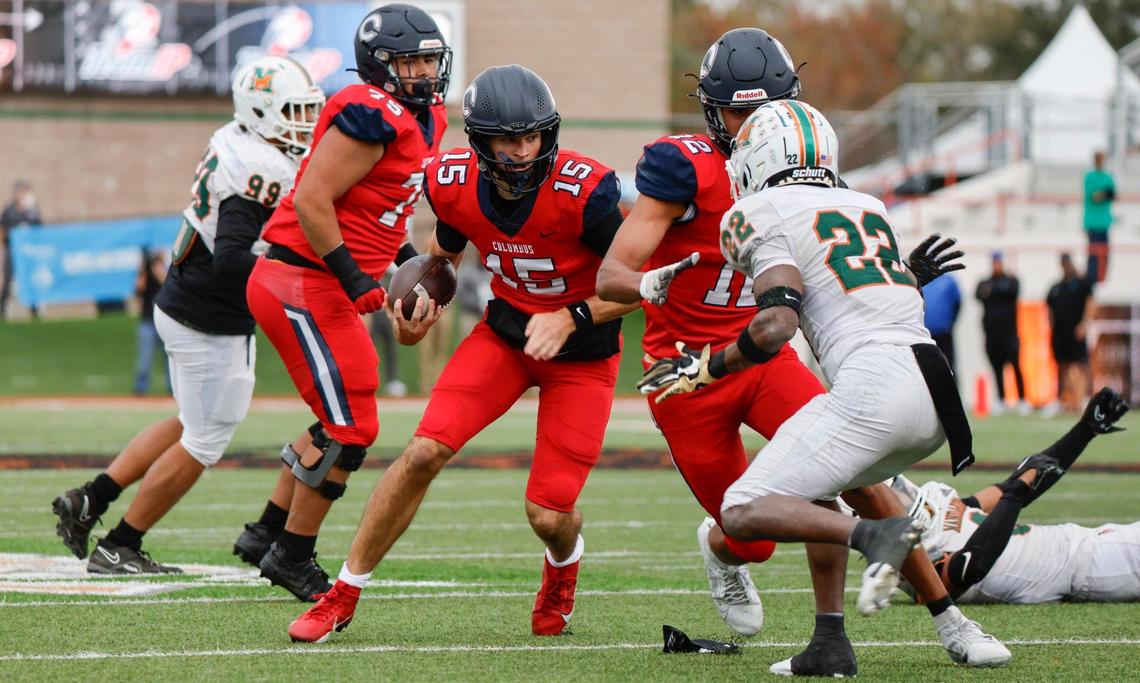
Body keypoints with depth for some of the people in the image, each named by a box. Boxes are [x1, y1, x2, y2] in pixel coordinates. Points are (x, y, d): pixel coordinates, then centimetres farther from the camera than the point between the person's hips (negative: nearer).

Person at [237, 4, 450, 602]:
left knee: (340, 421, 19)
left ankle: (266, 534, 30)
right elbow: (312, 200, -23)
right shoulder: (373, 116, -19)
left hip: (327, 288, 10)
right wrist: (354, 279, -21)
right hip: (304, 283, -10)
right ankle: (290, 556, 7)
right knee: (350, 429, -6)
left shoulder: (423, 119, 13)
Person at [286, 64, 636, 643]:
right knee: (424, 452, -13)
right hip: (506, 330, 3)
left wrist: (570, 319, -27)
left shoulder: (583, 191, -28)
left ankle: (562, 572, 32)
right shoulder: (454, 184, -13)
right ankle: (343, 595, 1)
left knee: (549, 515, -8)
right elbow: (445, 249, 11)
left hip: (582, 350, -3)